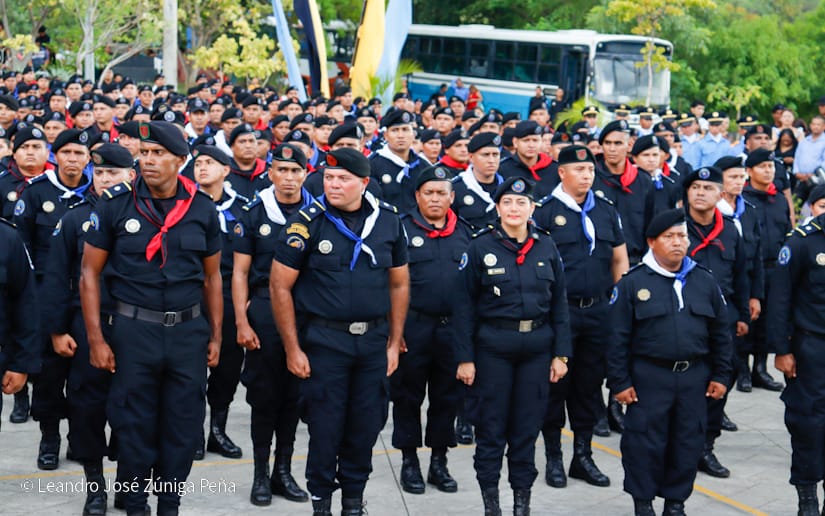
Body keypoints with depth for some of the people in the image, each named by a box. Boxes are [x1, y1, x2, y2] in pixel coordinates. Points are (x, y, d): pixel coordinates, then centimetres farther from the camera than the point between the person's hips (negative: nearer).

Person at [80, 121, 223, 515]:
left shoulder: (202, 208, 1)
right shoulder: (116, 204, -5)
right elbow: (90, 273, -1)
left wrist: (216, 336, 8)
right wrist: (96, 339, -6)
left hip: (188, 330, 2)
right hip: (133, 330, -2)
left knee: (183, 428, 8)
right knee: (134, 427, 6)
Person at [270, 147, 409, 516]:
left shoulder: (389, 221, 2)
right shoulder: (307, 222, -8)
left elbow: (399, 284, 10)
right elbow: (281, 285, -5)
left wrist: (394, 343, 7)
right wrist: (292, 348, -7)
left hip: (374, 340, 3)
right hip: (324, 340, -3)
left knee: (366, 425, 8)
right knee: (325, 426, 2)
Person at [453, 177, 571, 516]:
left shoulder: (546, 247, 5)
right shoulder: (481, 247, -4)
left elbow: (559, 303, 8)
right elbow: (464, 306, -4)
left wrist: (561, 354, 3)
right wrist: (464, 357, -8)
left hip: (536, 347, 2)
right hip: (492, 346, -2)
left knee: (528, 425, 8)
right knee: (491, 426, 3)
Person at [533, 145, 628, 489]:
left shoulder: (606, 211, 10)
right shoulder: (545, 210, -5)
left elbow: (619, 259, 16)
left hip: (599, 310, 4)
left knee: (590, 384, 10)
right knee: (556, 384, 3)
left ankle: (583, 455, 20)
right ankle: (553, 458, 12)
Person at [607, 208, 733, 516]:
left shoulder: (704, 282, 7)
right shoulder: (633, 283, -3)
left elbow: (721, 332, 13)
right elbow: (618, 338, -4)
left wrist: (720, 375, 9)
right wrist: (619, 382, -7)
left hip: (694, 377, 3)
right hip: (649, 377, -3)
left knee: (688, 442, 8)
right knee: (645, 442, 1)